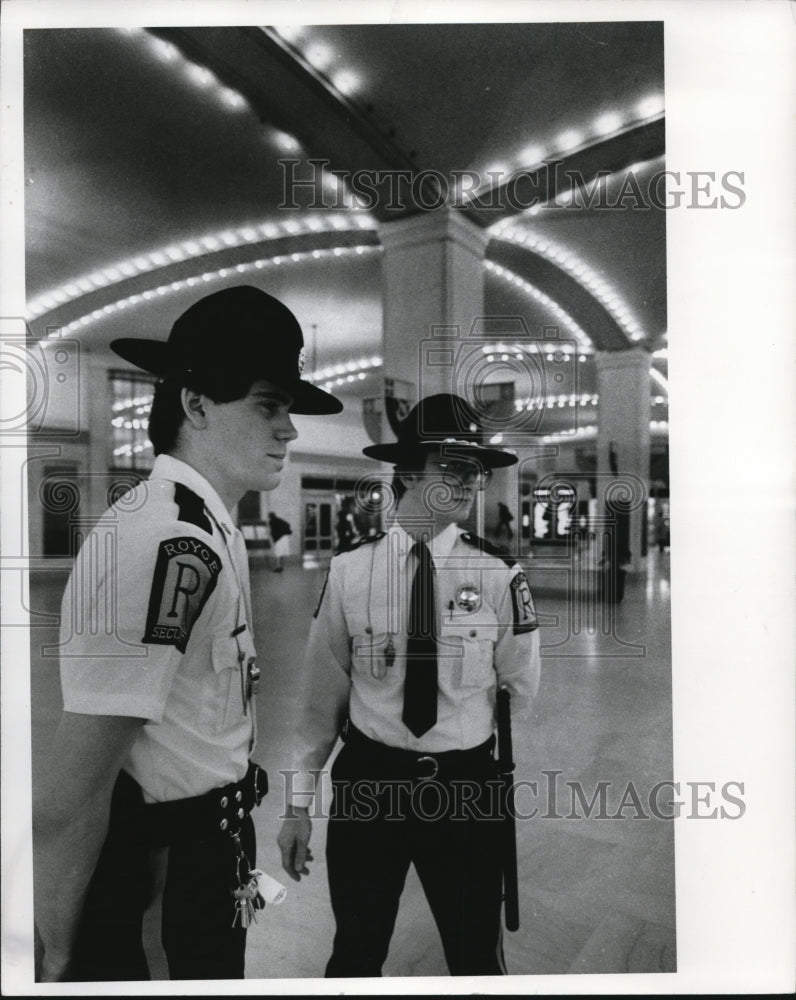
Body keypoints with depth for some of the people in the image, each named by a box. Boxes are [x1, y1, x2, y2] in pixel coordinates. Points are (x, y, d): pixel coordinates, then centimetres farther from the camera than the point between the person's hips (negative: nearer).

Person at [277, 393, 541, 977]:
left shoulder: (501, 577, -9)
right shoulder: (349, 571, -8)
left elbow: (525, 696, 0)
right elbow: (322, 692, -2)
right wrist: (299, 803, 2)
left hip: (468, 787, 0)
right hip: (367, 782, 1)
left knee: (477, 956, 19)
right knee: (357, 953, 20)